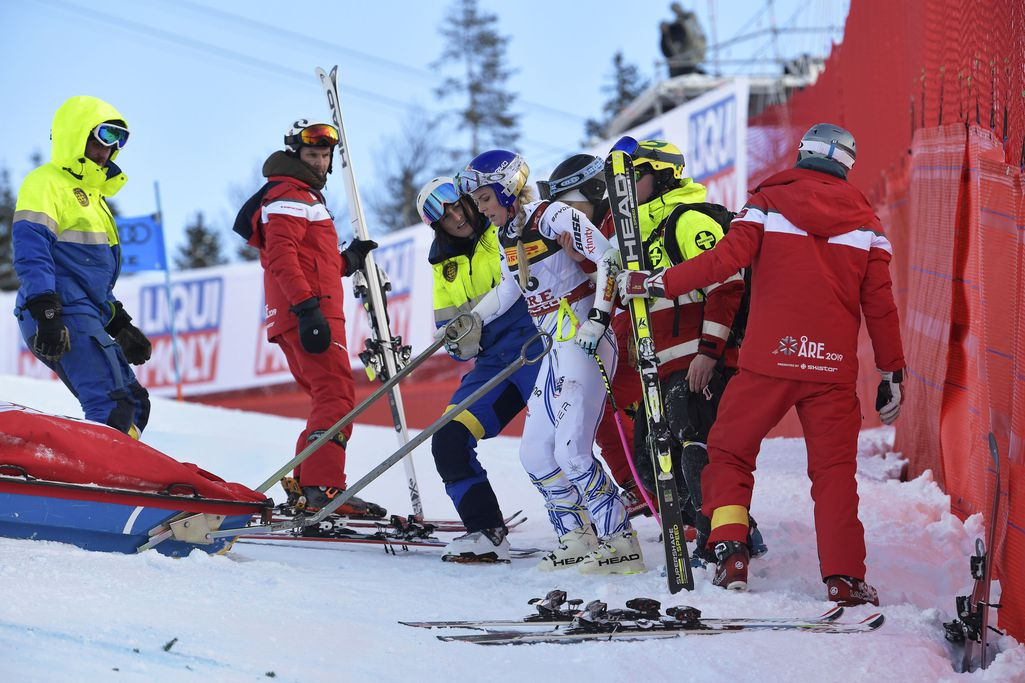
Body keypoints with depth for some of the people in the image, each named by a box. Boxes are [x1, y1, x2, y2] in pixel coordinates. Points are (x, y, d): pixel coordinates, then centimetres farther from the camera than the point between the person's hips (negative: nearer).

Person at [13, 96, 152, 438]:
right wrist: (46, 313, -26)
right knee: (112, 408, -23)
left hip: (86, 319, 10)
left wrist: (120, 325, 29)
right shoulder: (46, 183, -3)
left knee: (132, 406, 8)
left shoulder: (90, 194, 27)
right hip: (62, 319, -10)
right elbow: (30, 252, -16)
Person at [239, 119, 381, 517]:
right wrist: (307, 306, -26)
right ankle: (323, 488, -28)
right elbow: (280, 256, -18)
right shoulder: (288, 196, -3)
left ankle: (304, 487, 14)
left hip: (310, 315, 11)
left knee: (328, 398, 14)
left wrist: (348, 261, 15)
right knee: (336, 394, -18)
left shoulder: (306, 197, 30)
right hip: (310, 314, -11)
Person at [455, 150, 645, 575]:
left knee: (571, 453, -16)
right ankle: (576, 539, 18)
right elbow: (508, 290, 30)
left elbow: (608, 260, -18)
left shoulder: (553, 217, -12)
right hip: (556, 348, 9)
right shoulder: (507, 235, 14)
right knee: (535, 454, 8)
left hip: (585, 341, -9)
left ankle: (621, 545, -10)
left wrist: (598, 319, -23)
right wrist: (472, 320, 21)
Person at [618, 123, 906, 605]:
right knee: (834, 469, 7)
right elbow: (879, 303, 8)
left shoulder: (768, 203, 2)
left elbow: (726, 259, -10)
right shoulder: (864, 221, 9)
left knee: (729, 452, 11)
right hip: (834, 367, 2)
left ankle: (730, 555, -3)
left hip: (769, 360, -2)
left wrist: (654, 284, -5)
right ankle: (844, 578, -2)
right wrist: (893, 374, 14)